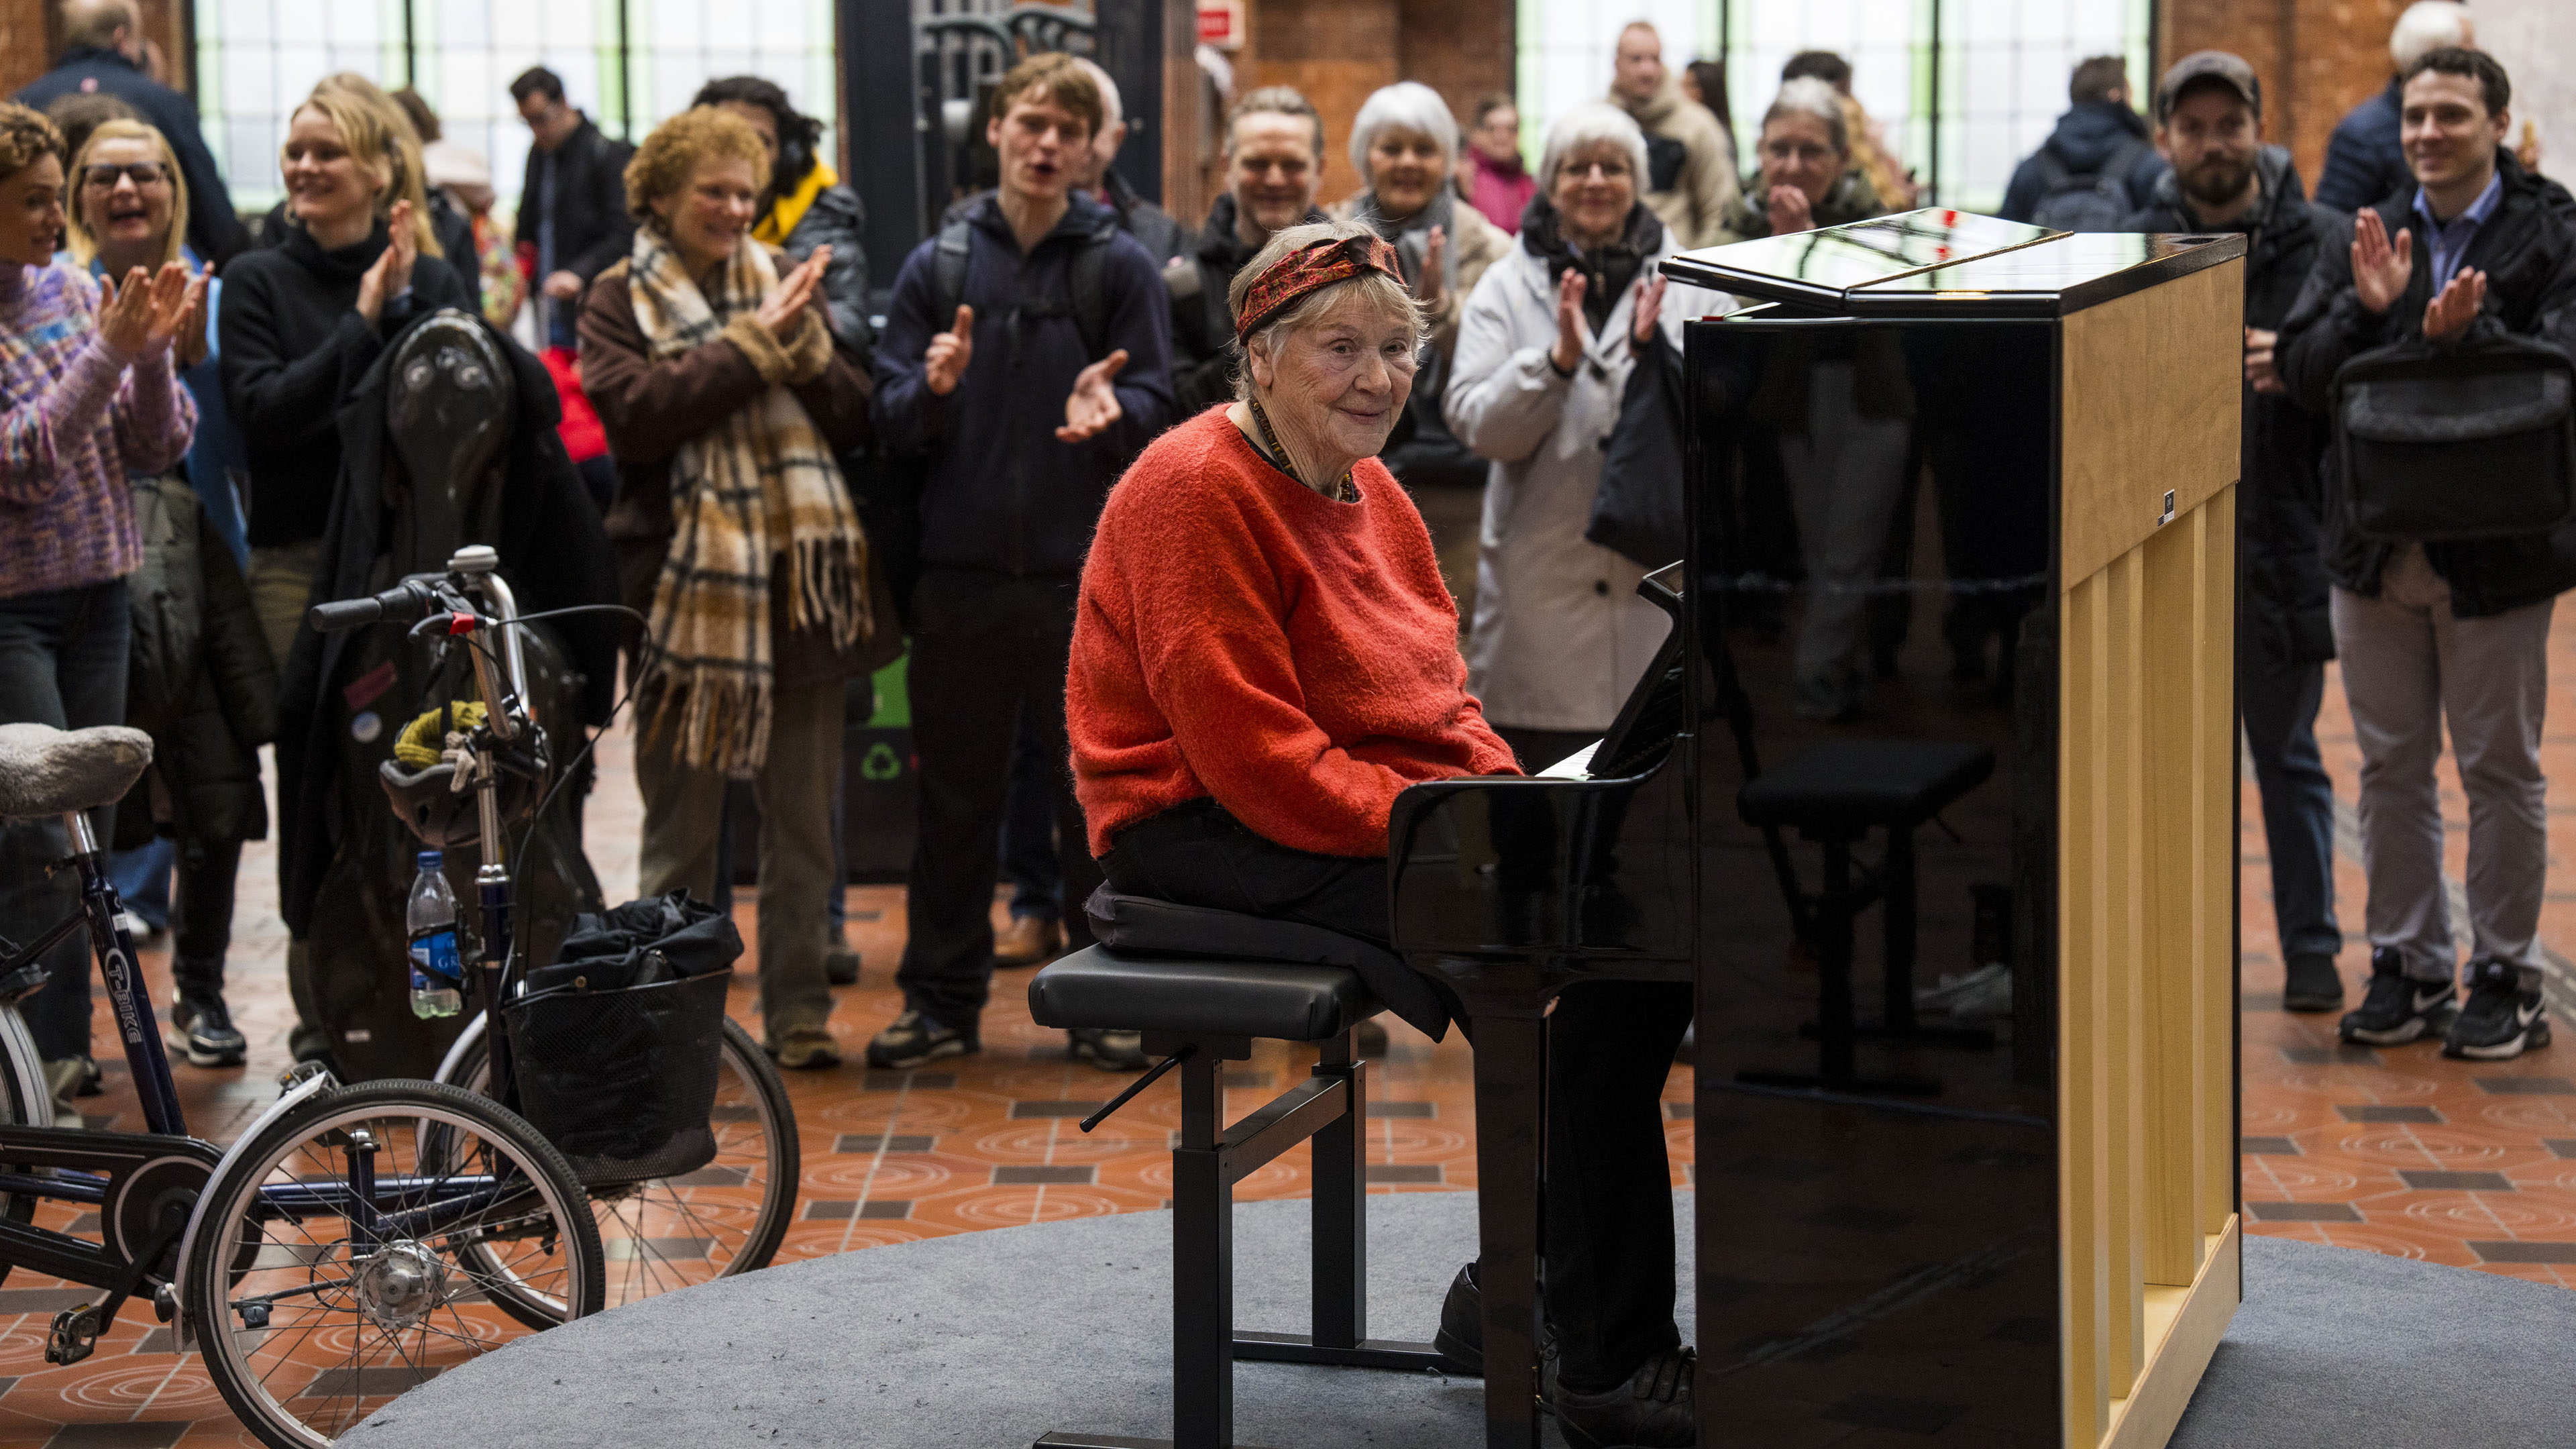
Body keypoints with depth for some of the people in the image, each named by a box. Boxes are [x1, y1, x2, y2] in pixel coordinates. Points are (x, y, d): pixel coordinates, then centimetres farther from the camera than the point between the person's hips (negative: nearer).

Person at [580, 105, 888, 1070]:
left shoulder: (783, 288, 14)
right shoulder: (619, 301, 3)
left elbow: (856, 421, 6)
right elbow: (632, 413, -15)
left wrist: (804, 341, -11)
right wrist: (753, 343, -14)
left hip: (800, 581, 3)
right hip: (685, 582, -3)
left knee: (802, 823, 6)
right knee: (679, 824, 4)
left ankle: (798, 1012, 14)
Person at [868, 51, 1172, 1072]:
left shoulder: (1121, 267, 4)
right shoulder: (937, 266, 8)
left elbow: (1157, 405, -1)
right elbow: (890, 418, 5)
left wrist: (1110, 408, -23)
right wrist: (932, 388, -16)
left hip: (1087, 575, -1)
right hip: (960, 569, 2)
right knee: (955, 796, 8)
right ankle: (942, 998, 17)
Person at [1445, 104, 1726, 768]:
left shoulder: (1692, 286, 9)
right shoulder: (1507, 288, 9)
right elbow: (1476, 424, -2)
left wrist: (1653, 352, -17)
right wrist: (1559, 359, -16)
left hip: (1660, 568, 0)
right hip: (1539, 582, 0)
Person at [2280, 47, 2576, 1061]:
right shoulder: (2369, 238, 8)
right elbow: (2302, 377, 1)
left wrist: (2466, 334, -29)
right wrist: (2367, 310, -16)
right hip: (2377, 546, 4)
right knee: (2392, 768, 11)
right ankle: (2405, 966, 21)